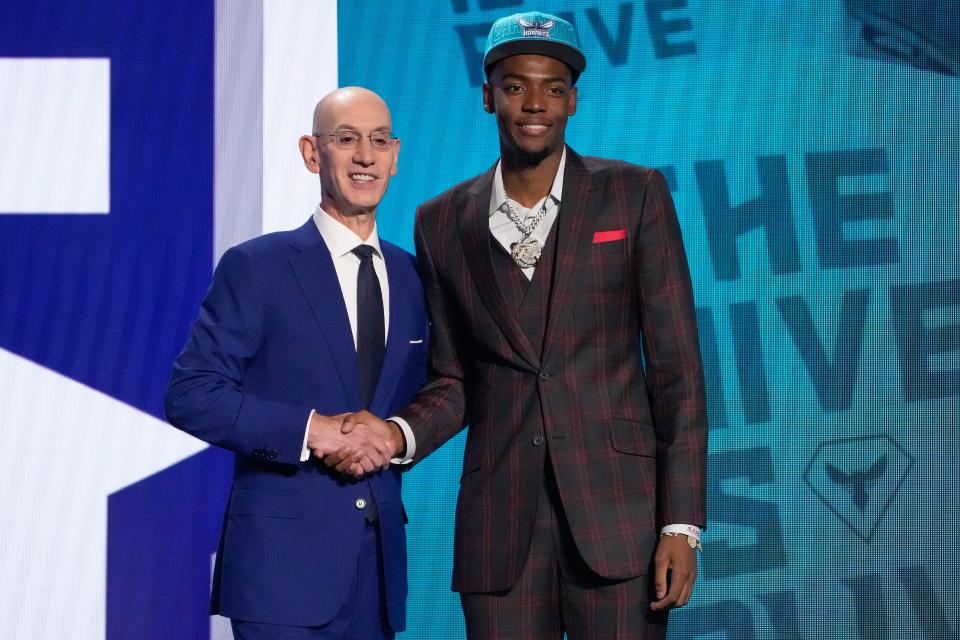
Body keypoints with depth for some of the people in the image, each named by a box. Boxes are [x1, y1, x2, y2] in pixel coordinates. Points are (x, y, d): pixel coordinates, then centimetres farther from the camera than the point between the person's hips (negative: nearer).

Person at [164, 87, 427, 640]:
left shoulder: (412, 277, 12)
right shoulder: (256, 267, -3)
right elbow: (191, 396, -8)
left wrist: (398, 437, -5)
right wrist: (310, 429, -18)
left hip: (381, 562, 5)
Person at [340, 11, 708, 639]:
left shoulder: (636, 195, 1)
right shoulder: (443, 222, 8)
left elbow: (677, 366, -1)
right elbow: (455, 380, 14)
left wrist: (682, 523, -7)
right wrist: (398, 434, -8)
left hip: (618, 511, -2)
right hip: (499, 525, 2)